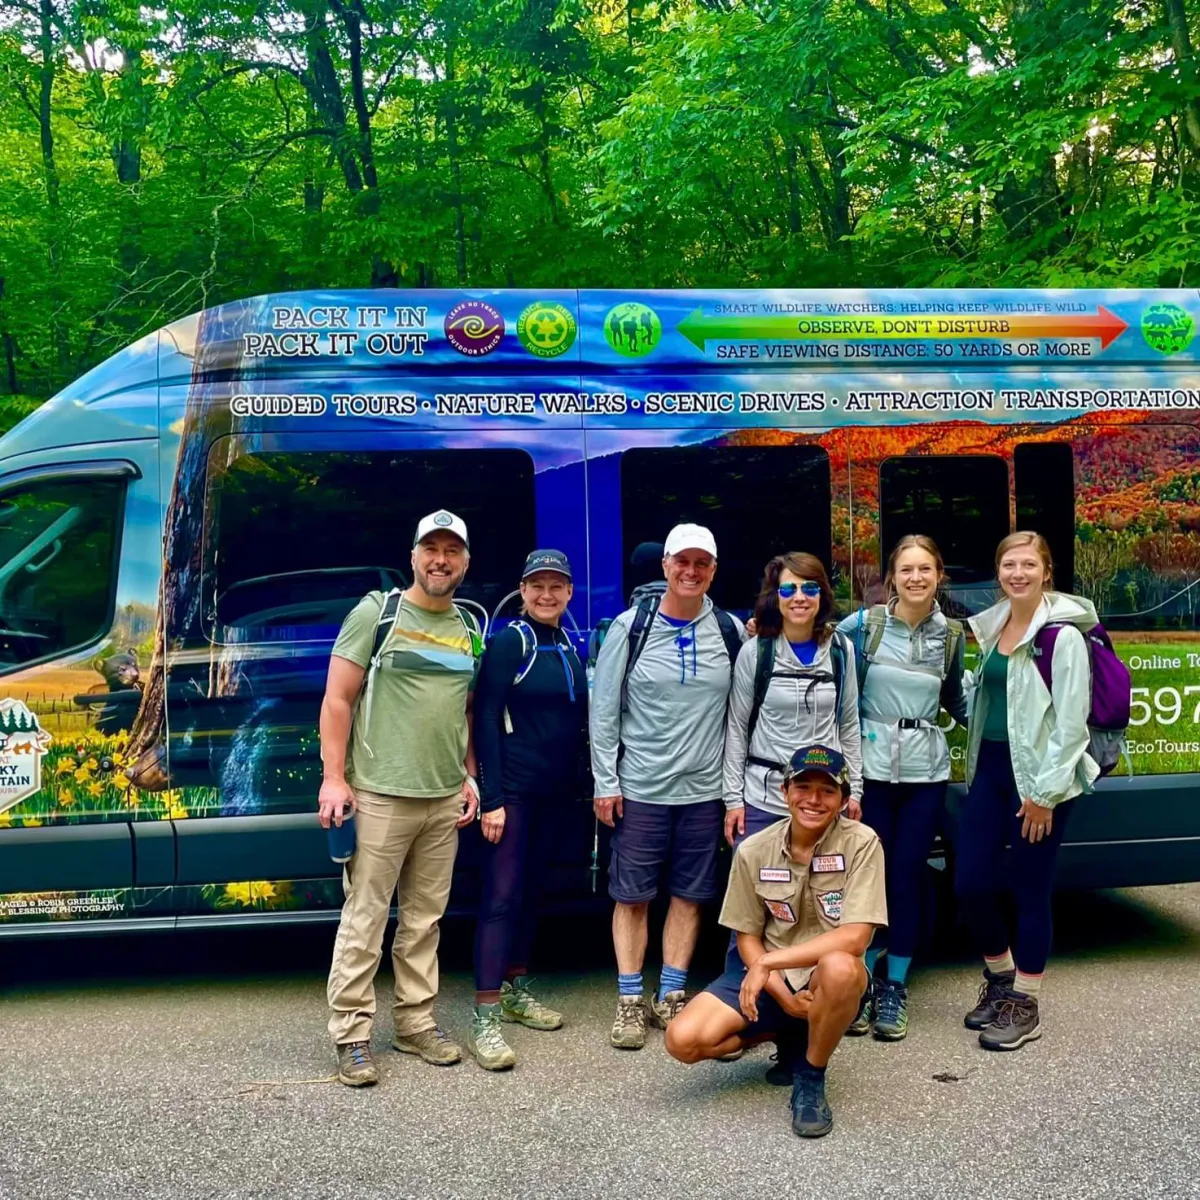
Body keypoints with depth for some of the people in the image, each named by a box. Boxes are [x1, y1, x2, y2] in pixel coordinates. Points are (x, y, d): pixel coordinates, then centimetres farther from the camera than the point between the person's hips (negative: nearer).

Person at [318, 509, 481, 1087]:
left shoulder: (469, 631, 12)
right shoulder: (376, 613, -3)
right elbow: (337, 699, -5)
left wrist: (470, 776, 11)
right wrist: (333, 778, -11)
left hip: (445, 800, 5)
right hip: (380, 794, -5)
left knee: (425, 918, 11)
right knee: (365, 916, -2)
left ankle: (416, 1023, 22)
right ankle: (352, 1035, 7)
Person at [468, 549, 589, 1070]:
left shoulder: (568, 650, 11)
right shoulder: (509, 642, -10)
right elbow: (486, 720, -14)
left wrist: (575, 785, 11)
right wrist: (491, 798, -19)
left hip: (552, 791, 7)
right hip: (512, 788, -7)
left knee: (530, 889, 15)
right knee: (502, 896, -10)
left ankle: (516, 992, 28)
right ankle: (485, 1018, -8)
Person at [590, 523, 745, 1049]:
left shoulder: (732, 631, 1)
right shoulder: (631, 627, -5)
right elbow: (603, 708, -3)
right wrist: (606, 782, -6)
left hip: (705, 788, 2)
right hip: (640, 787, -2)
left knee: (690, 894, 9)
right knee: (632, 895, 4)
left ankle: (670, 997, 21)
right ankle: (629, 1002, 15)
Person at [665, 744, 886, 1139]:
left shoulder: (861, 843, -15)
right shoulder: (753, 850, -6)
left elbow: (854, 938, -23)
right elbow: (748, 938, 1)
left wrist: (769, 962, -24)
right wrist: (784, 998, -15)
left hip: (830, 979, -3)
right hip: (768, 979, 3)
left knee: (838, 967, -40)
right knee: (683, 1040, -18)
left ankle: (811, 1077, -10)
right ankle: (789, 1037, 12)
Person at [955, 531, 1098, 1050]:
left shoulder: (1063, 633, -12)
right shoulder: (991, 626, 10)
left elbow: (1072, 721, -15)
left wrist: (1044, 793, -16)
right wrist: (977, 764, 12)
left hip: (1037, 775, -6)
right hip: (990, 767, 7)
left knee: (1030, 891, 3)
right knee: (969, 884, 6)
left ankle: (1024, 1006, 19)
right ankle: (999, 977, 30)